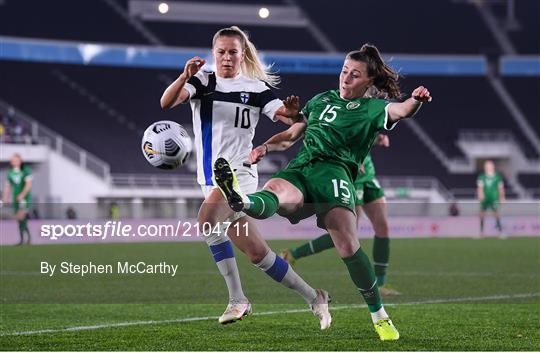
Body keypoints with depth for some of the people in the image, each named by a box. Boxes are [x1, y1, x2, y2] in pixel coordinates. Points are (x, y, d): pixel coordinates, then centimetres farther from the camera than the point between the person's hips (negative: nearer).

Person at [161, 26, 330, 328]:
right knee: (256, 252, 3)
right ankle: (314, 298, 16)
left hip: (239, 171, -4)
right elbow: (167, 102, -12)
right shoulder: (202, 82, 6)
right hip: (211, 176, 4)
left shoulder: (257, 88, 2)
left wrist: (293, 112, -26)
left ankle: (238, 299, -23)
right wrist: (185, 77, -30)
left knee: (208, 219, -31)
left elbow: (291, 119, -3)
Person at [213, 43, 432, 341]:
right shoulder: (321, 99, 31)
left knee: (348, 247, -19)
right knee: (273, 194, -33)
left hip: (333, 171, -4)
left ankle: (379, 316, -5)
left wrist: (416, 100, -28)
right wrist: (265, 148, 18)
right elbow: (292, 134, 36)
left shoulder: (371, 108, 15)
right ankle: (239, 200, -68)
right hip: (299, 168, 4)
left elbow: (400, 110, -5)